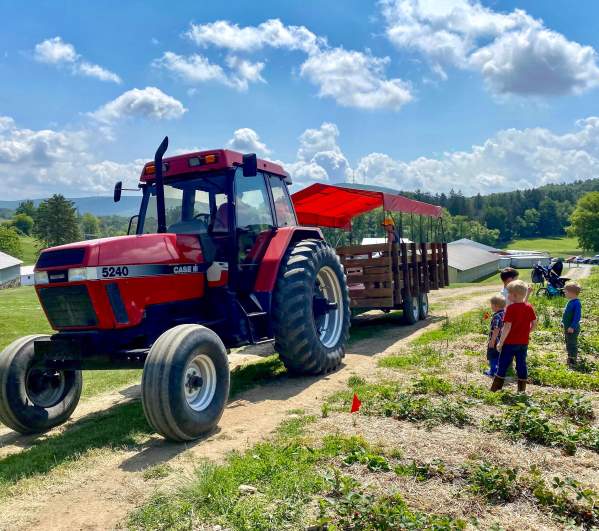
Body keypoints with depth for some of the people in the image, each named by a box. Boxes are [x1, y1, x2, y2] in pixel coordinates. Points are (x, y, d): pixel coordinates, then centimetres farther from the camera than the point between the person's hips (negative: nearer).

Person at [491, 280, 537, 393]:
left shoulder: (510, 308, -16)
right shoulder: (529, 307, 2)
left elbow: (507, 327, -18)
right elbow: (534, 324, 5)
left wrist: (500, 342, -14)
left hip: (510, 342, -5)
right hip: (524, 342, 5)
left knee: (503, 365, 3)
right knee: (521, 365, 12)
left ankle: (495, 388, 8)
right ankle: (522, 389, 16)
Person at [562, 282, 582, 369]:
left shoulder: (576, 303, -22)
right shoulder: (570, 302, 7)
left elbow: (577, 316, -24)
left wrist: (572, 327, -26)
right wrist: (564, 322, 21)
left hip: (572, 329, -10)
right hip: (567, 328, 10)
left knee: (572, 344, -1)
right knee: (568, 344, 19)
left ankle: (573, 362, 7)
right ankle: (570, 359, 31)